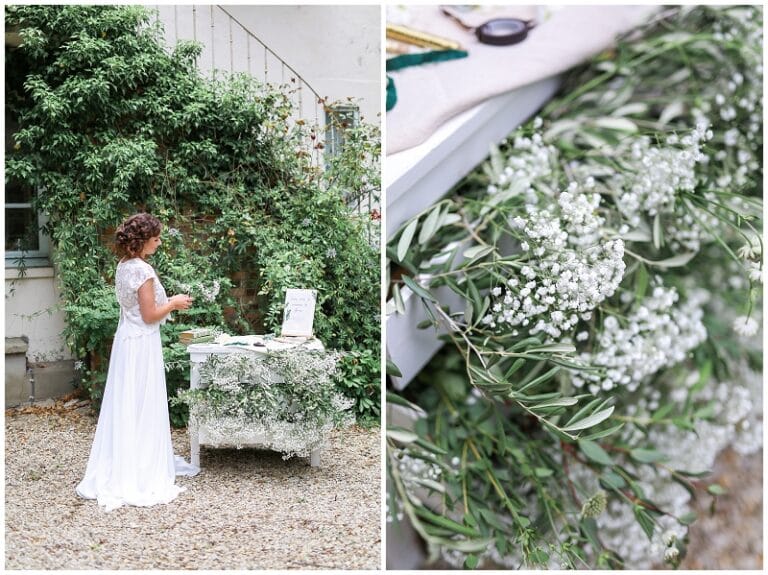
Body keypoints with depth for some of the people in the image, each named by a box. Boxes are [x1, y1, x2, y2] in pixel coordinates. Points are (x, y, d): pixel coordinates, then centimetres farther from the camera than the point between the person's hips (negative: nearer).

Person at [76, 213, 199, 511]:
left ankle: (117, 470, 24)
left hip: (126, 340, 9)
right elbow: (150, 315, -18)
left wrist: (169, 302, 16)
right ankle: (141, 476, 8)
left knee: (124, 406, 15)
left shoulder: (123, 267, 10)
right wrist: (174, 303, -4)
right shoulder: (143, 270, -19)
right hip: (142, 343, -9)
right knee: (142, 408, -1)